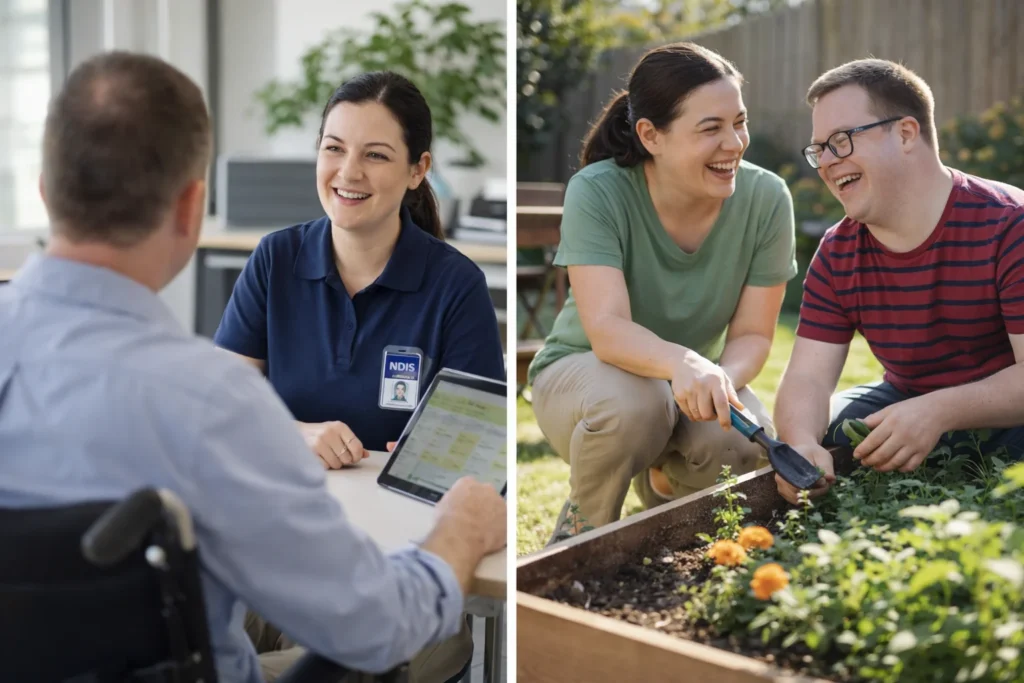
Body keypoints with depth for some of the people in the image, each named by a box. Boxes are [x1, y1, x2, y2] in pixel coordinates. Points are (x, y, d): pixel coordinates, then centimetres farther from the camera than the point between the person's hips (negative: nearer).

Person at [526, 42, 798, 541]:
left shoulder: (765, 197, -17)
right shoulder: (596, 192, -24)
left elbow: (752, 334, -14)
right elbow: (607, 329, -34)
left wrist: (720, 379, -37)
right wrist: (684, 363, -55)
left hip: (691, 383, 3)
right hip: (581, 373, -2)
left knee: (745, 449, -29)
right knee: (633, 401, -37)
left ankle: (663, 489, 10)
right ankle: (584, 530, -3)